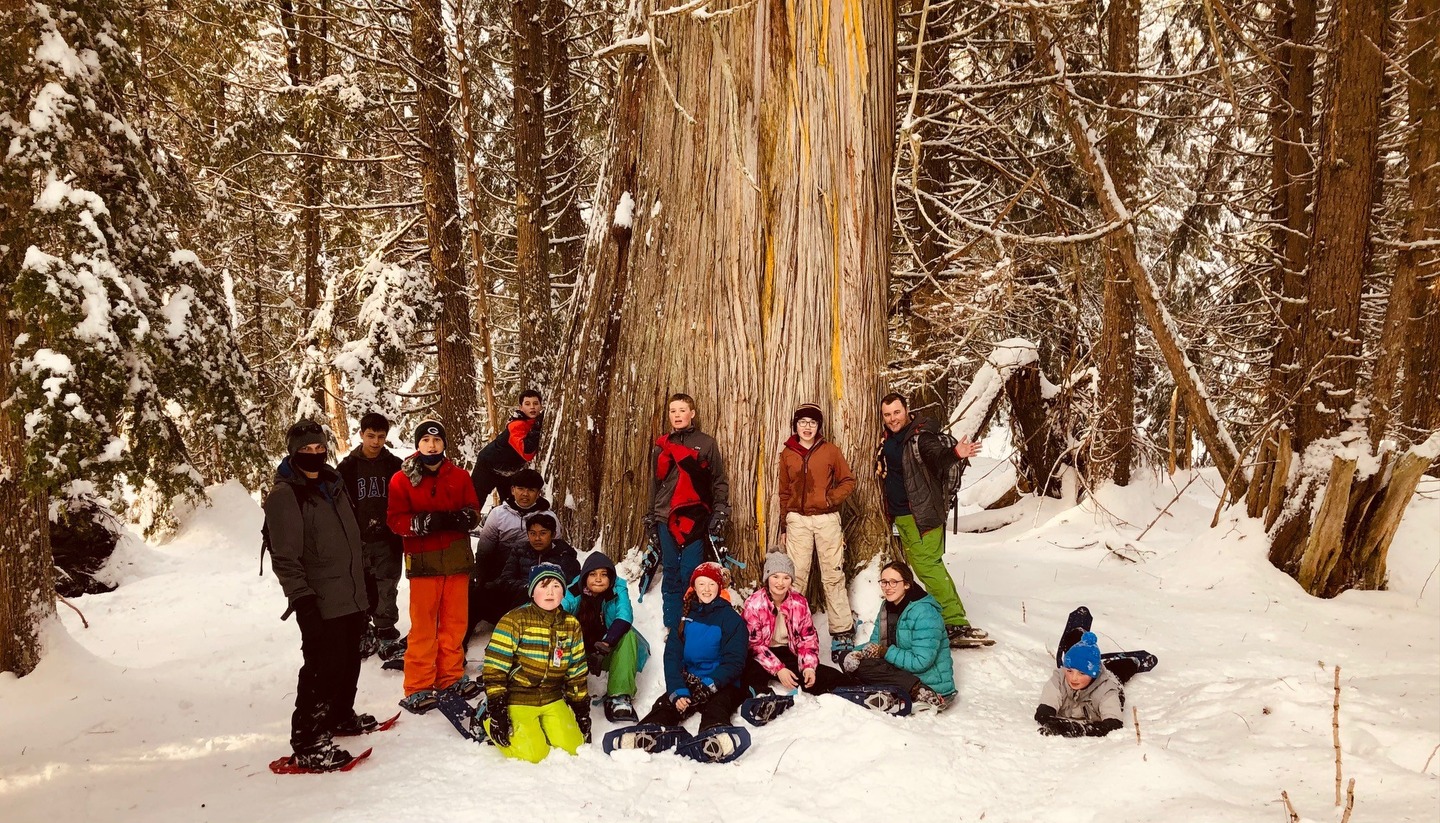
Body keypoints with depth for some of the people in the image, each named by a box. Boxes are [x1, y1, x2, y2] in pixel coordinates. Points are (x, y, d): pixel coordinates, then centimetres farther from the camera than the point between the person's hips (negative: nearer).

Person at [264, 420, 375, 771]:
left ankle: (340, 716, 36)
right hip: (320, 603, -8)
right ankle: (307, 742, -2)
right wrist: (300, 596, -22)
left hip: (352, 596, 8)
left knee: (349, 661, 18)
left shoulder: (333, 484, 14)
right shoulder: (284, 495, -10)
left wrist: (363, 577, 26)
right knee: (323, 669, -9)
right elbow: (284, 556, -15)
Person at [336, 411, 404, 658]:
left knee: (386, 590, 4)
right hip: (357, 541, 0)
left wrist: (400, 535, -3)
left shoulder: (395, 465, 3)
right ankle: (362, 633, 16)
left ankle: (386, 633, 15)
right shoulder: (348, 466, 2)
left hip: (388, 541, 0)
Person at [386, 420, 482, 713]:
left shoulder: (459, 476, 9)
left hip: (456, 558, 3)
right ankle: (418, 687, 5)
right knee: (423, 624, -2)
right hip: (423, 560, -3)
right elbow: (396, 521, -6)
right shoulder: (402, 479, 0)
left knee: (454, 621, 9)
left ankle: (451, 677, 22)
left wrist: (458, 519, -15)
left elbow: (473, 512, 7)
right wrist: (426, 522, -22)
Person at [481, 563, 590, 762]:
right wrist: (496, 711, -19)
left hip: (552, 700, 5)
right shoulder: (515, 620, -15)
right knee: (532, 755, -18)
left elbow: (576, 671, 11)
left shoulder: (571, 625, 3)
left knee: (573, 749, -7)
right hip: (516, 701, -5)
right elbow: (495, 667, -16)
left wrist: (582, 710, 9)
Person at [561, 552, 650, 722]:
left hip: (609, 652, 0)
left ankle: (620, 697, -32)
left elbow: (625, 617, -32)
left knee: (628, 636, -30)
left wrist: (606, 644, -49)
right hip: (580, 653, 0)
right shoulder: (573, 593, -17)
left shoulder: (618, 590, -16)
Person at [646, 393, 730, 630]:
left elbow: (719, 481, 6)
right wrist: (650, 515, 19)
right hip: (666, 517, 3)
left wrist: (720, 512, -3)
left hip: (695, 516, -3)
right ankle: (671, 626, 12)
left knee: (690, 574, -8)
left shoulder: (706, 443, 5)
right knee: (671, 575, 5)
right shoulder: (661, 445, 14)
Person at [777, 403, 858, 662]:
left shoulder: (830, 450, 2)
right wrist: (783, 527, 14)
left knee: (833, 576, 0)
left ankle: (842, 633, 4)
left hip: (827, 520, -1)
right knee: (796, 576, 2)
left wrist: (832, 497, -10)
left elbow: (848, 481, 7)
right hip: (797, 521, 2)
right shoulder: (787, 454, 8)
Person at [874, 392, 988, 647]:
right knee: (922, 565, 11)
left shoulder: (920, 437, -12)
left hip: (921, 514, -8)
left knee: (928, 565, -15)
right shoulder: (887, 441, 10)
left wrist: (953, 454, -52)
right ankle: (954, 620, 19)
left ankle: (956, 623, -13)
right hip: (901, 515, 8)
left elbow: (936, 454, -32)